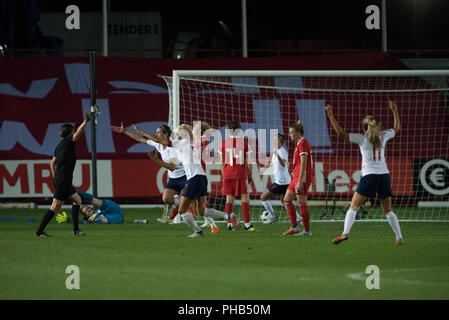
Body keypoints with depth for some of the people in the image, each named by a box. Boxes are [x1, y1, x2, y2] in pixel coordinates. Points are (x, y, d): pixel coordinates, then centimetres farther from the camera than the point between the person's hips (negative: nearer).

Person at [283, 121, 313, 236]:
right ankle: (294, 227, 15)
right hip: (297, 177, 11)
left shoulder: (302, 143, -14)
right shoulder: (299, 143, 16)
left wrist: (300, 181, -23)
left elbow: (303, 163, -20)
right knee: (287, 199, 12)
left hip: (302, 177, -11)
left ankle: (307, 230, 0)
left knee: (301, 203, -6)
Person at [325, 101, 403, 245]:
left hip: (369, 175, -4)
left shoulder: (362, 138, -1)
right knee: (388, 210, 12)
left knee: (353, 206, -3)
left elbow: (341, 133, -5)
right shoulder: (382, 136, 9)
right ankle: (399, 237, 5)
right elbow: (397, 128, 28)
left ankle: (345, 233, -19)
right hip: (384, 175, 4)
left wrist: (331, 117, -1)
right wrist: (395, 111, 37)